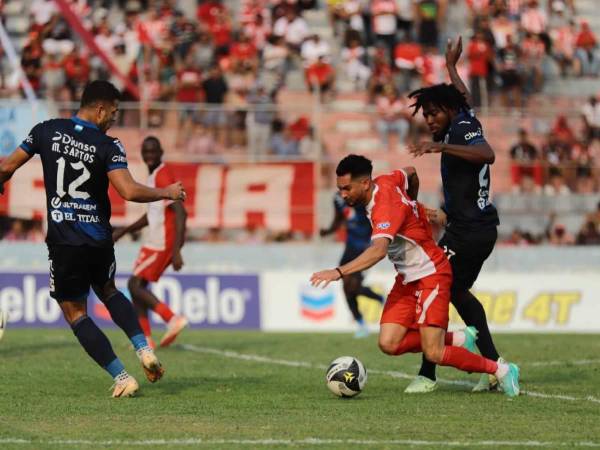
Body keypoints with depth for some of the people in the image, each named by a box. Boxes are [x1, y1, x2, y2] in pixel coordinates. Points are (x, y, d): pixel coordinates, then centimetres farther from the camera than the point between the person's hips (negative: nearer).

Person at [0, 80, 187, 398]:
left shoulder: (46, 131, -3)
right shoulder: (107, 146, -9)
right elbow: (129, 191, -20)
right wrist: (167, 193, -4)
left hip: (63, 240, -1)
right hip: (99, 239, 1)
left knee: (75, 313, 8)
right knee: (108, 291, 29)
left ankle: (122, 378, -1)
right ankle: (144, 349, 11)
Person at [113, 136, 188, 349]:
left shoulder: (163, 177, -15)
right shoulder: (154, 176, 16)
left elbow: (180, 212, -23)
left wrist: (176, 251, -28)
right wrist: (124, 231, 27)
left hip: (162, 242, -10)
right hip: (156, 240, 10)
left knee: (135, 285, -9)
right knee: (138, 285, 11)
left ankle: (172, 319, -16)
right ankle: (145, 338, 11)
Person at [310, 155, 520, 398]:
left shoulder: (385, 207, -28)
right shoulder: (384, 182, -1)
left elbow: (378, 250, -43)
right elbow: (410, 173, 20)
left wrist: (338, 272, -51)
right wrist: (412, 204, 35)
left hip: (431, 275, -9)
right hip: (407, 278, 9)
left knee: (434, 354, -13)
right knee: (389, 344, -6)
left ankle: (501, 370, 6)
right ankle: (459, 339, 11)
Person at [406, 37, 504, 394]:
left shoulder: (462, 129, -13)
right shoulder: (465, 121, 13)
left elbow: (487, 154, -35)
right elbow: (464, 98, 37)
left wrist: (442, 147, -40)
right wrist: (451, 66, 53)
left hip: (467, 231, -11)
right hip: (483, 228, 11)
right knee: (458, 292, 20)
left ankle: (428, 375, -9)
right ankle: (493, 366, 21)